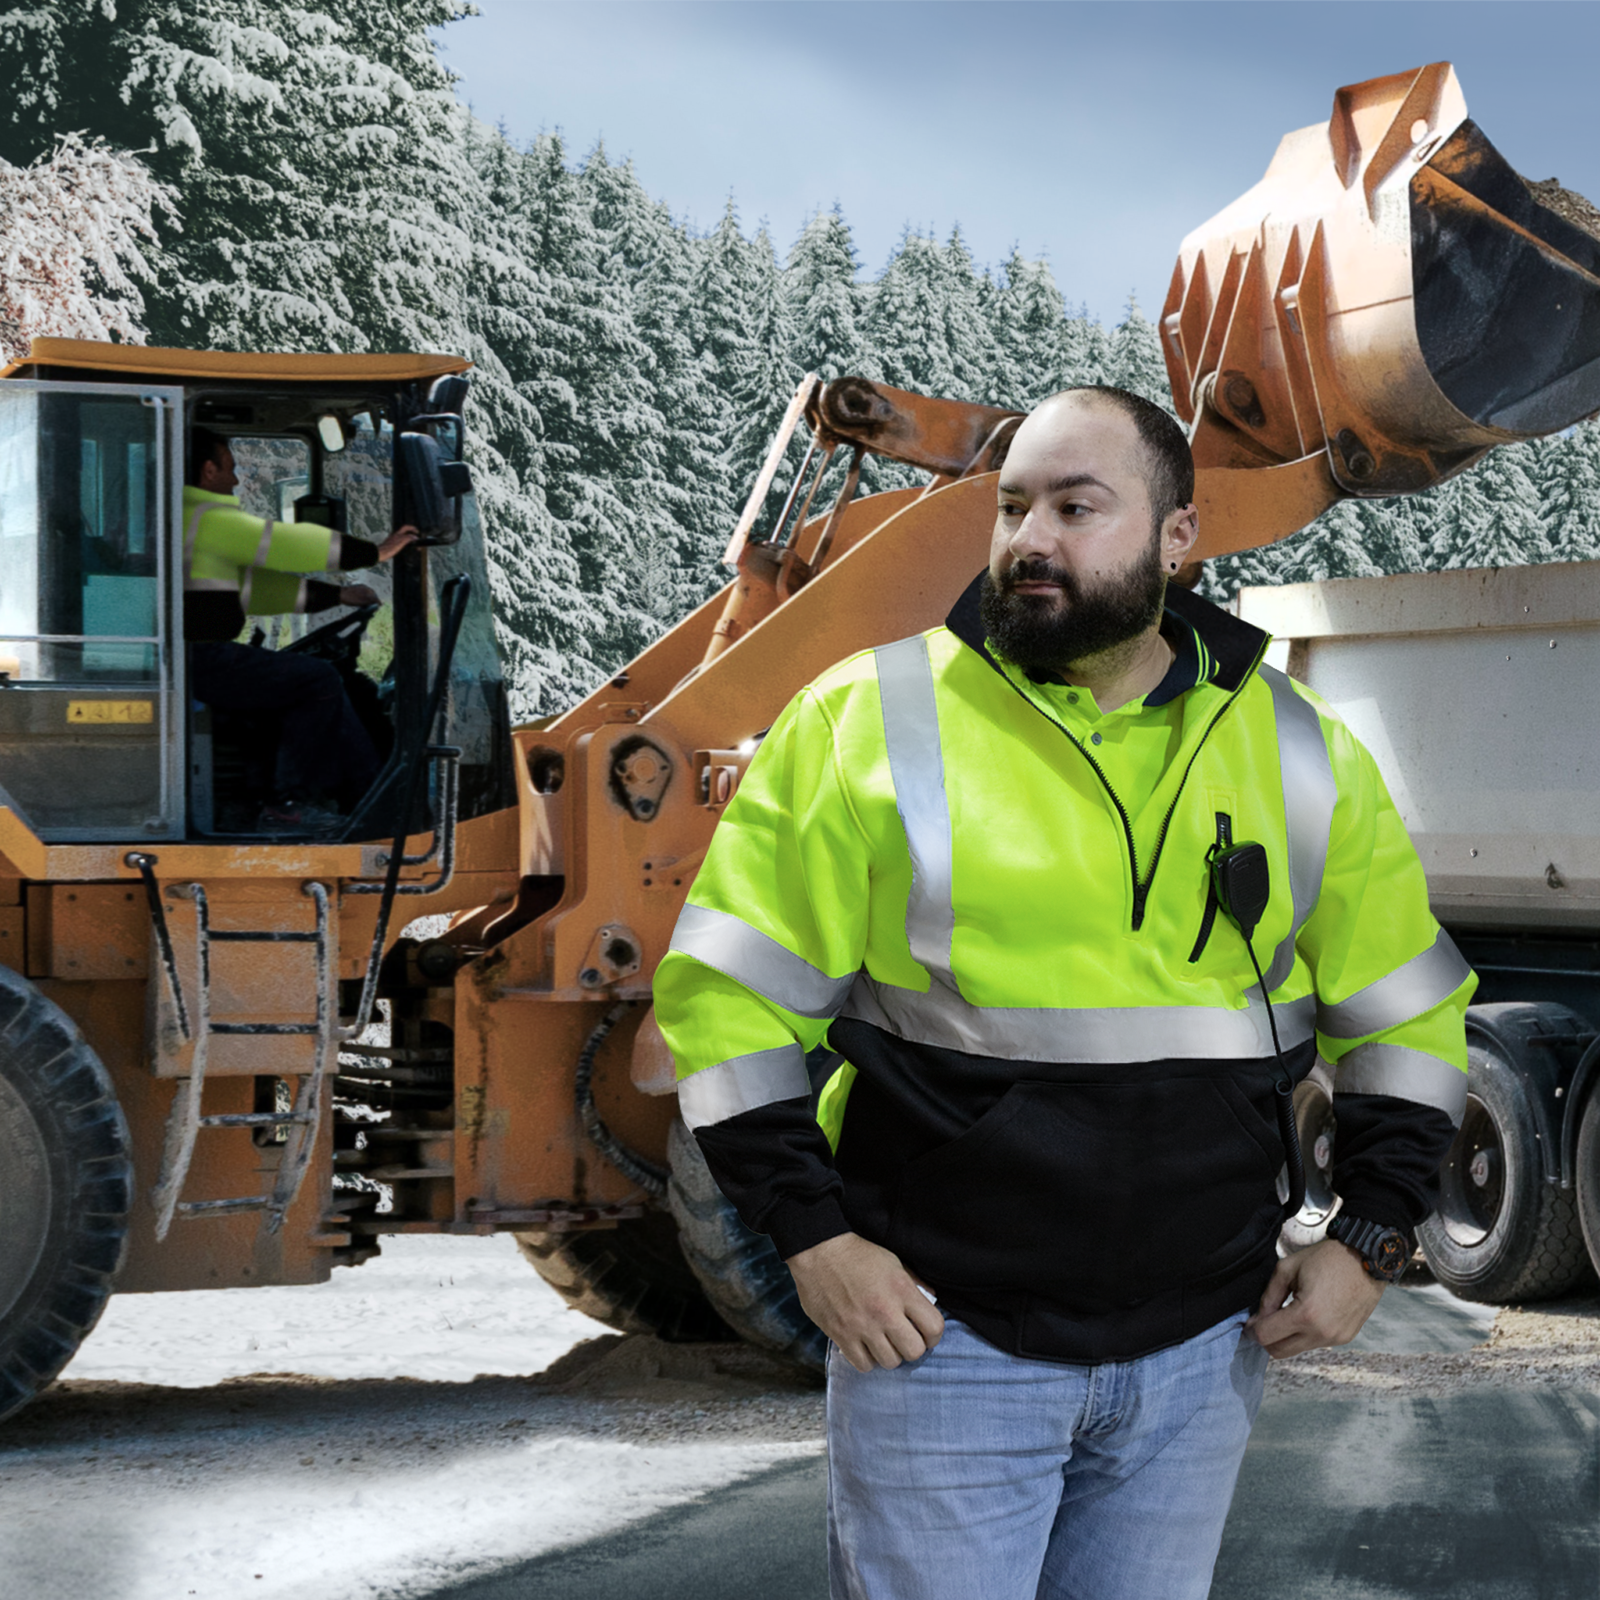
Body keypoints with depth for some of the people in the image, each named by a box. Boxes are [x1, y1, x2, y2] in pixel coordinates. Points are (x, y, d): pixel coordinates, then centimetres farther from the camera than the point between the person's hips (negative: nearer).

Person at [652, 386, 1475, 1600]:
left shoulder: (1300, 757, 5)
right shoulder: (872, 721, -4)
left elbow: (1409, 1012, 15)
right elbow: (727, 994, -4)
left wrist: (1372, 1237, 5)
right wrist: (814, 1236, -10)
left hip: (1203, 1351, 3)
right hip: (942, 1338, -3)